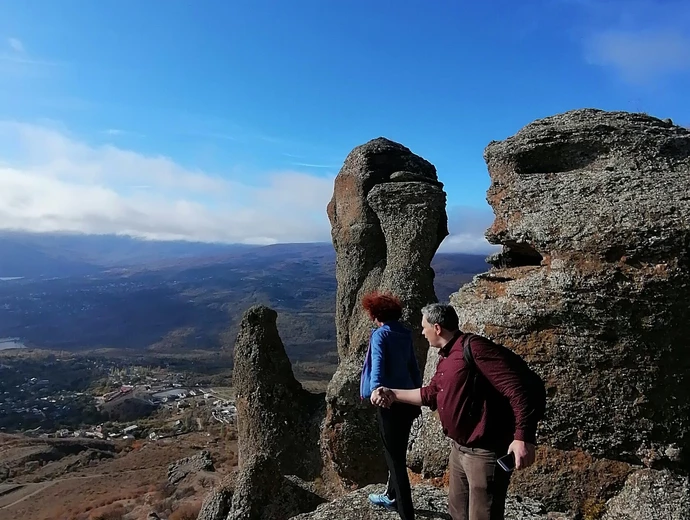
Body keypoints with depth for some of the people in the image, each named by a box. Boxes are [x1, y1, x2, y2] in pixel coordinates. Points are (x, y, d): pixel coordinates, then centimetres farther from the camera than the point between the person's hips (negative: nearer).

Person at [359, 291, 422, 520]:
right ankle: (392, 496, 40)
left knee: (395, 456, 0)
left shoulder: (380, 334, -9)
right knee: (398, 451, 22)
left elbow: (378, 366, -24)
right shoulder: (405, 334, 10)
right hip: (407, 399, 8)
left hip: (391, 400, -8)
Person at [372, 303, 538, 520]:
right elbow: (430, 394, 22)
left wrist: (523, 437, -31)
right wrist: (393, 394, 20)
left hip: (486, 452, -10)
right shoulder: (445, 358, 11)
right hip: (458, 449, 10)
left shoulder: (474, 347, -21)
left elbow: (515, 388, -25)